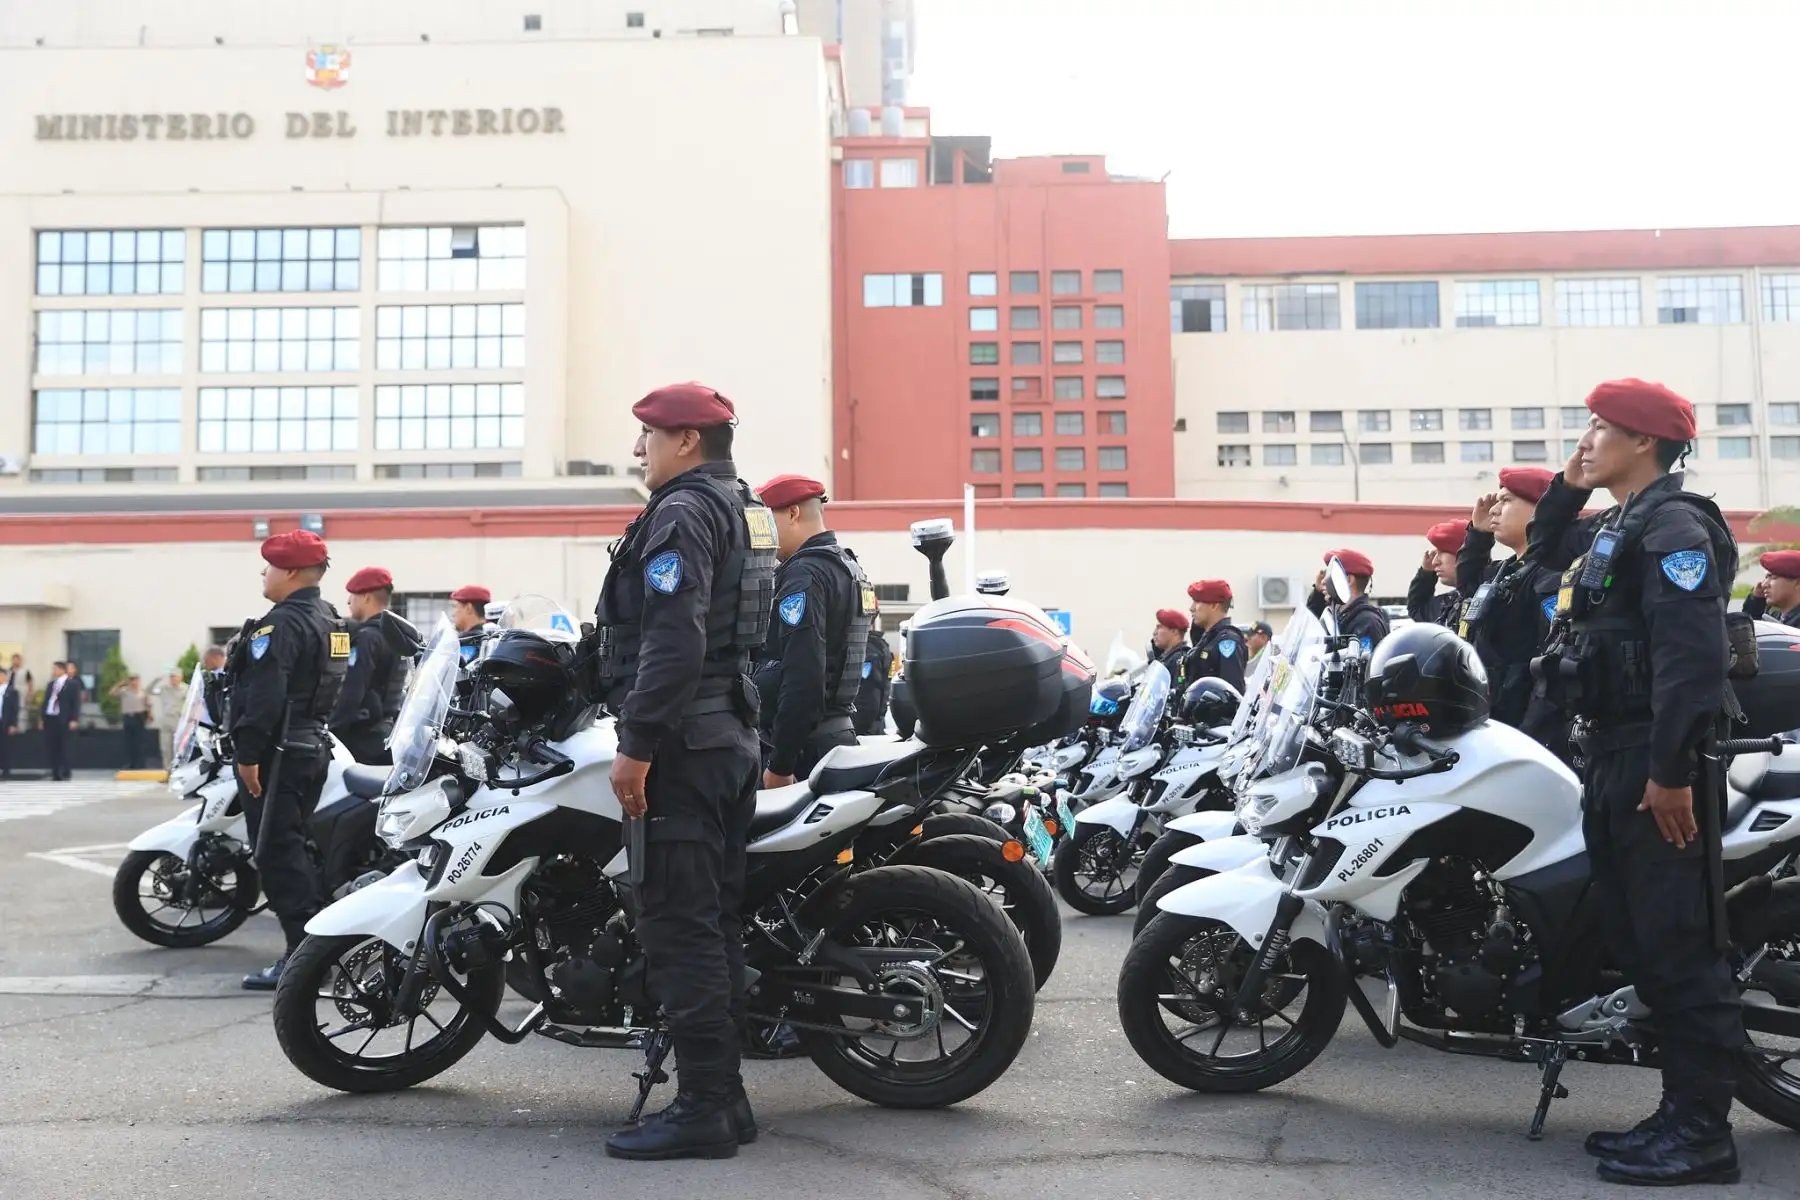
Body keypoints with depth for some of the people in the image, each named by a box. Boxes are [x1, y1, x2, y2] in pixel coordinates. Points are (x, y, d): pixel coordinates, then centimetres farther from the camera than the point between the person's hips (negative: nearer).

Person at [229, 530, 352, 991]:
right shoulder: (333, 622, 15)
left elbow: (265, 695, -23)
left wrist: (248, 753, -21)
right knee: (293, 849, 17)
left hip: (279, 753, -10)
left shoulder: (282, 624, -15)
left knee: (277, 854, -8)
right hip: (314, 747, 10)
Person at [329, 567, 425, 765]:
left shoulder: (367, 638, -14)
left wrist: (332, 731, -15)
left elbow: (351, 692, -19)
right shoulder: (401, 635, 14)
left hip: (363, 736, -9)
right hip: (391, 732, 9)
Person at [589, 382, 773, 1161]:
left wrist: (636, 744, -22)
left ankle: (702, 1108, -3)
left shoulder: (683, 512, -11)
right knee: (716, 922, 12)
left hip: (681, 745, -10)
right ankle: (724, 1095, 19)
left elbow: (672, 640, -22)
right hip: (733, 738, 10)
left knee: (679, 927, -7)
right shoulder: (746, 510, 19)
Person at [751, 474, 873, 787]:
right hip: (842, 734, 10)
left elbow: (801, 677, -22)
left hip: (805, 743, -10)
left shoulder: (803, 575, -14)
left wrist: (780, 765, -20)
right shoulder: (850, 568, 17)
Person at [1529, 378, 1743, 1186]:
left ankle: (1702, 1133, 2)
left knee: (1678, 946, -6)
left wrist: (1671, 770, -25)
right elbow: (1545, 539, 40)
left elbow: (1693, 655, -22)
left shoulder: (1673, 525, -12)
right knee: (1636, 941, 13)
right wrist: (1569, 483, 21)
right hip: (1613, 758, 10)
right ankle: (1681, 1112, 21)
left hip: (1659, 764, -10)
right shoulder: (1613, 528, 18)